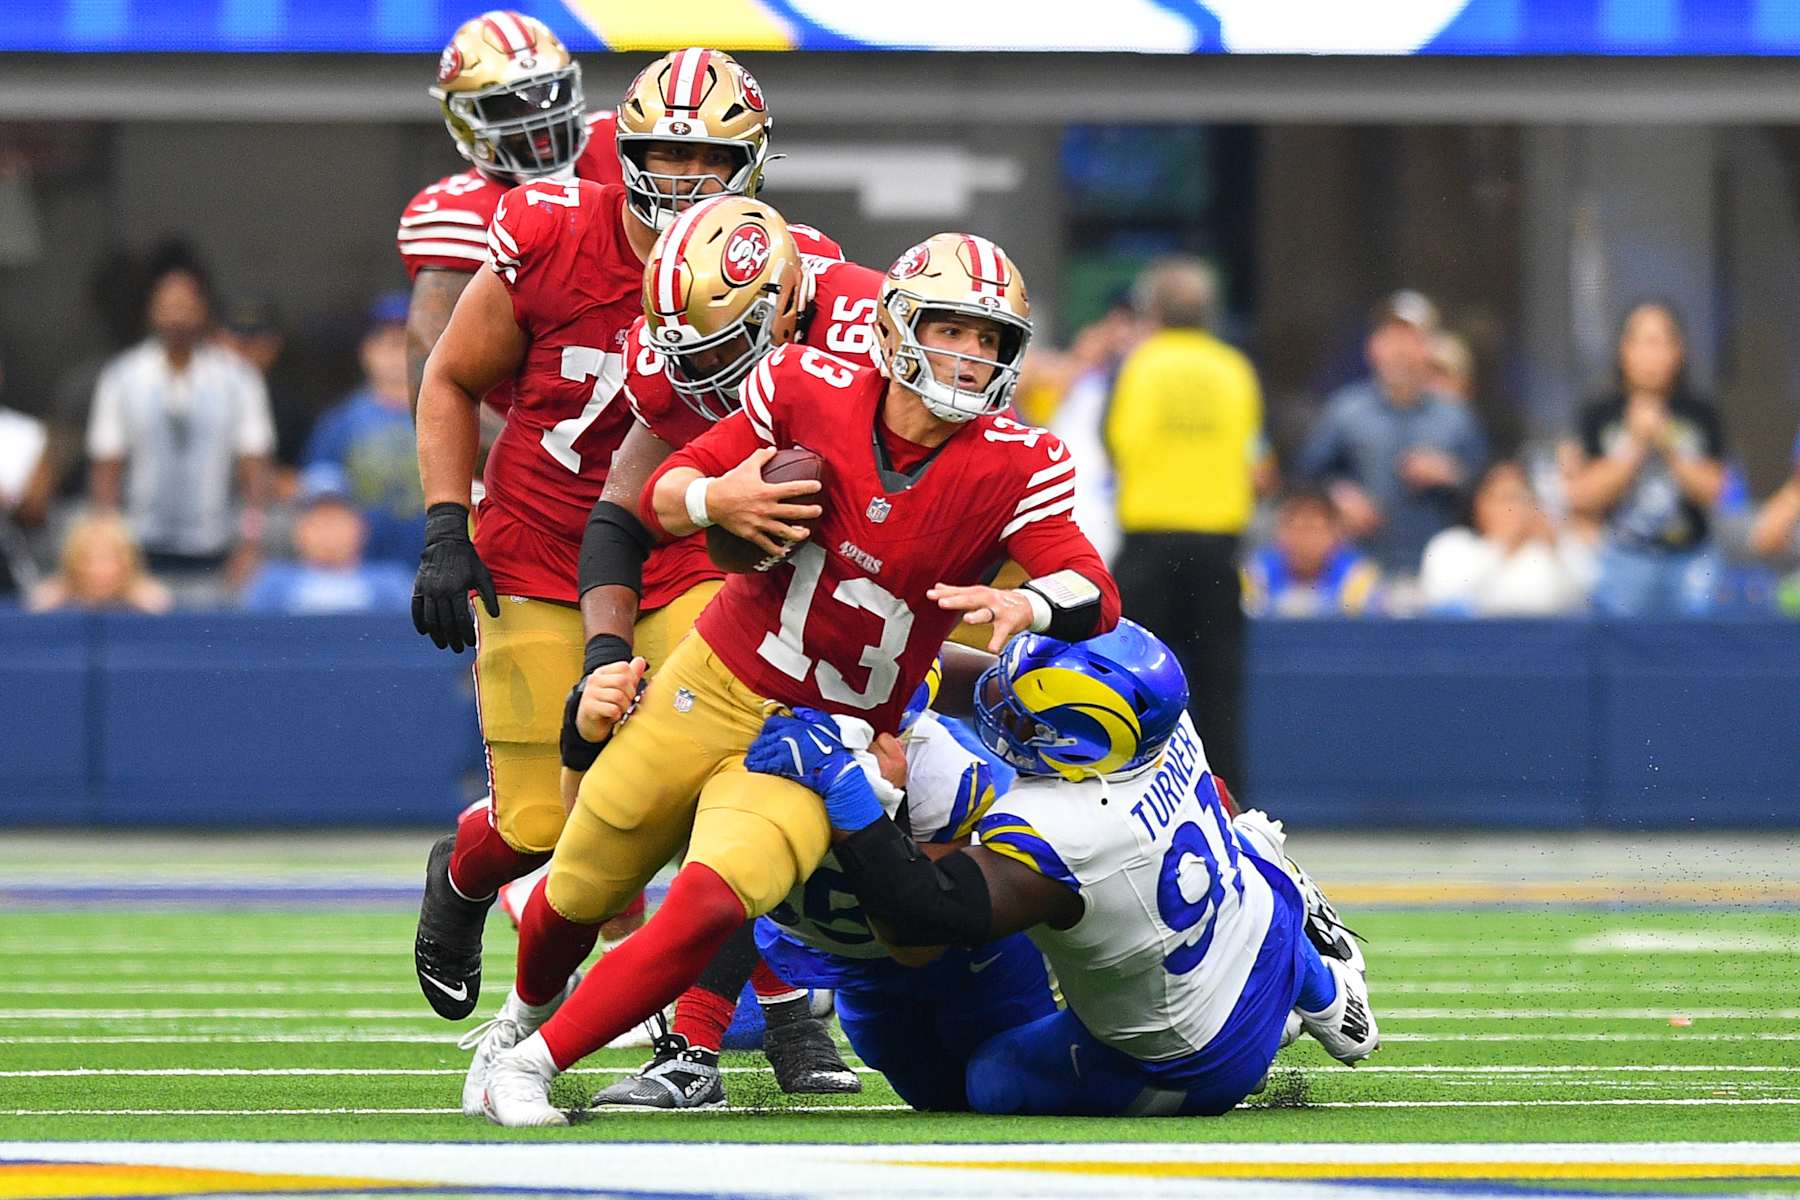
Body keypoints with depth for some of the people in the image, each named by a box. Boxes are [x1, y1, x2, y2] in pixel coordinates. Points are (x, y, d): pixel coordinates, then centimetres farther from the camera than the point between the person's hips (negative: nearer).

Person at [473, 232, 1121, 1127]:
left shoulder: (1010, 470, -14)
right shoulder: (811, 391, -12)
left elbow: (1097, 597, -21)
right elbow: (664, 492, -2)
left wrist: (1025, 605, -43)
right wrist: (714, 500, -25)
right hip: (714, 686, 1)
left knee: (709, 908, -25)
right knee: (578, 894, 14)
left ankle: (537, 1061, -8)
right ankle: (527, 1011, 50)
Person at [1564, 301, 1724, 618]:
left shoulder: (1701, 415, 2)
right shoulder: (1600, 415, 1)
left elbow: (1714, 493, 0)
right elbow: (1583, 497, -3)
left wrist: (1667, 447, -11)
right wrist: (1635, 447, -11)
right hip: (1625, 563, 0)